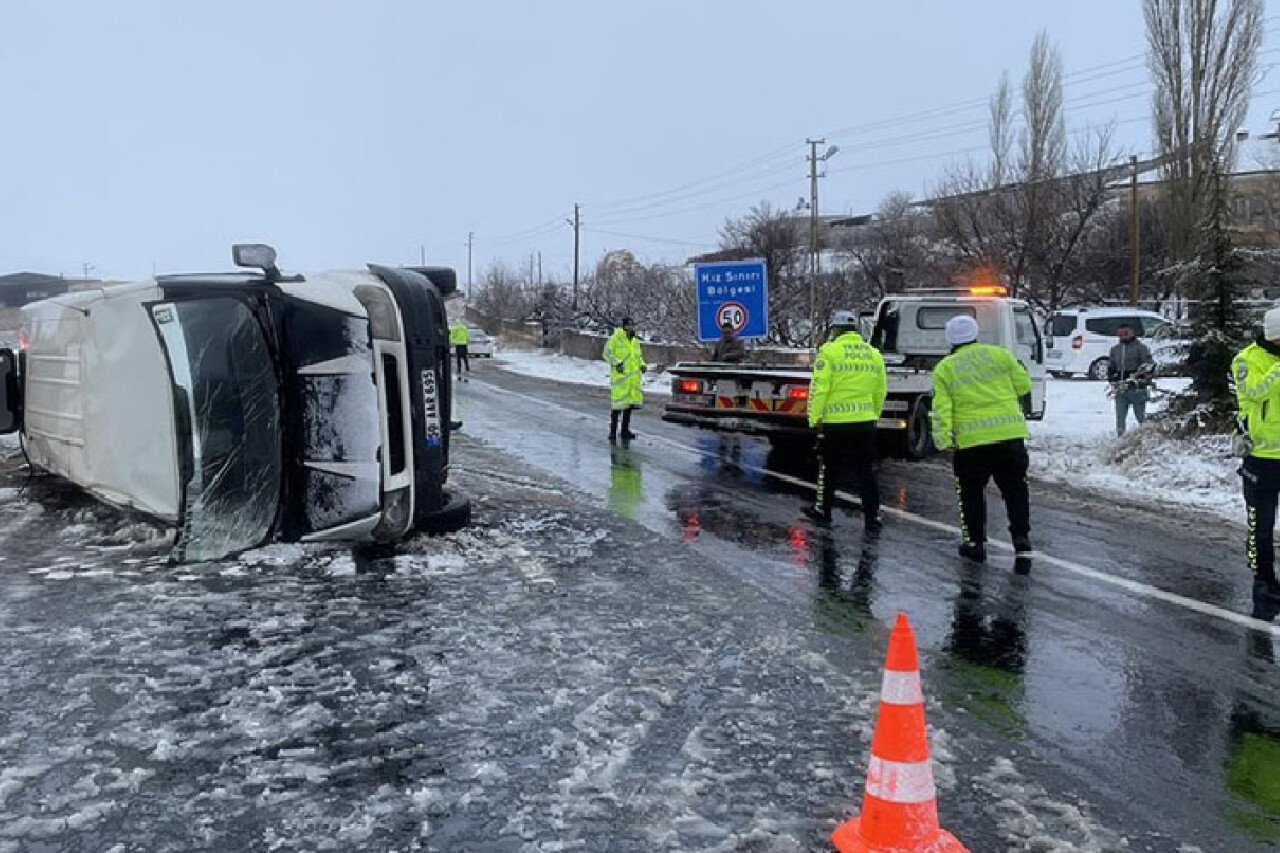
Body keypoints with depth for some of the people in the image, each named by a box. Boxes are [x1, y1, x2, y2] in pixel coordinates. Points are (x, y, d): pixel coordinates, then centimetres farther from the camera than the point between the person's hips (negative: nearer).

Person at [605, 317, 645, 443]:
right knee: (617, 404, -4)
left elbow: (639, 356, 23)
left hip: (633, 377, 6)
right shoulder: (615, 338, -6)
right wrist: (616, 363, -23)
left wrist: (642, 365, 4)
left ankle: (625, 430, 17)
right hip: (620, 376, -6)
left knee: (630, 403, 8)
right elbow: (607, 353, -10)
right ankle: (613, 431, 7)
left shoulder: (635, 341, 14)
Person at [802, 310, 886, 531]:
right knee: (866, 471, 9)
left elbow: (819, 388, -12)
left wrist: (815, 418, -5)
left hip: (835, 422, -4)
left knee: (829, 469, 11)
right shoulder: (874, 354, 10)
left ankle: (822, 511, 24)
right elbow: (880, 392, 15)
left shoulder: (829, 351, -7)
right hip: (865, 422, 4)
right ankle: (872, 518, 8)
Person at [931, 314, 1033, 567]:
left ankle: (976, 543, 22)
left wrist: (942, 437, -6)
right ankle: (1022, 543, 5)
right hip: (1010, 434, 1)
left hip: (971, 440, -1)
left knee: (972, 491, 16)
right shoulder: (999, 354, 4)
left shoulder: (944, 369, 3)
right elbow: (1023, 385, 9)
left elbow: (942, 408, -5)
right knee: (1014, 489, 12)